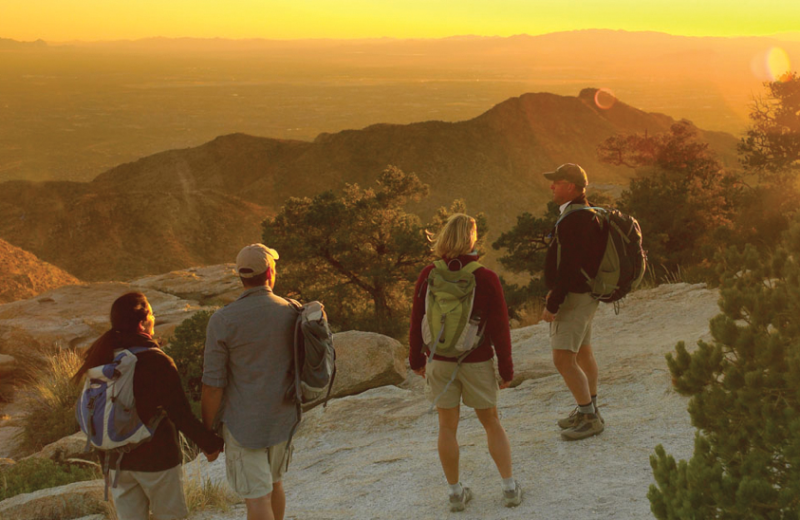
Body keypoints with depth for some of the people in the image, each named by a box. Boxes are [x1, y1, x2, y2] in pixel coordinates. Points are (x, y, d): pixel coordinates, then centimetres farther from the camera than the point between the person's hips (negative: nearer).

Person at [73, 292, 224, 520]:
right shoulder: (157, 361, -19)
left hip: (117, 458, 5)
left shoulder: (103, 358, -2)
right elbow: (181, 414, -19)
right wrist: (211, 443, -6)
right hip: (156, 458, -5)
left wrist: (105, 457, 18)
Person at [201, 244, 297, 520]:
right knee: (273, 481, 25)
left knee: (256, 497, 1)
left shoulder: (222, 320, -16)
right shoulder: (293, 314, -5)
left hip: (243, 424, -5)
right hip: (282, 420, 5)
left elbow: (213, 385, -14)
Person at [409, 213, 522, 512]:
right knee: (491, 422, 14)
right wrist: (506, 368, 1)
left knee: (447, 426, 10)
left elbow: (416, 321, 0)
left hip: (440, 362, 1)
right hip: (477, 362, -1)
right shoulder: (486, 279, -13)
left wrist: (417, 359, 13)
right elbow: (500, 328, -9)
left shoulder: (428, 276, -7)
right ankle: (510, 487, 16)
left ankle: (456, 492, 18)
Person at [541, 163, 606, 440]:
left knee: (563, 360, -10)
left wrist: (552, 304, -23)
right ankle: (588, 410, 32)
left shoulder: (574, 220, -23)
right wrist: (555, 291, 21)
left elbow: (569, 268, -26)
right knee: (583, 353, 20)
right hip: (584, 294, 11)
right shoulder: (587, 215, 10)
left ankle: (589, 416, -1)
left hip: (574, 297, -11)